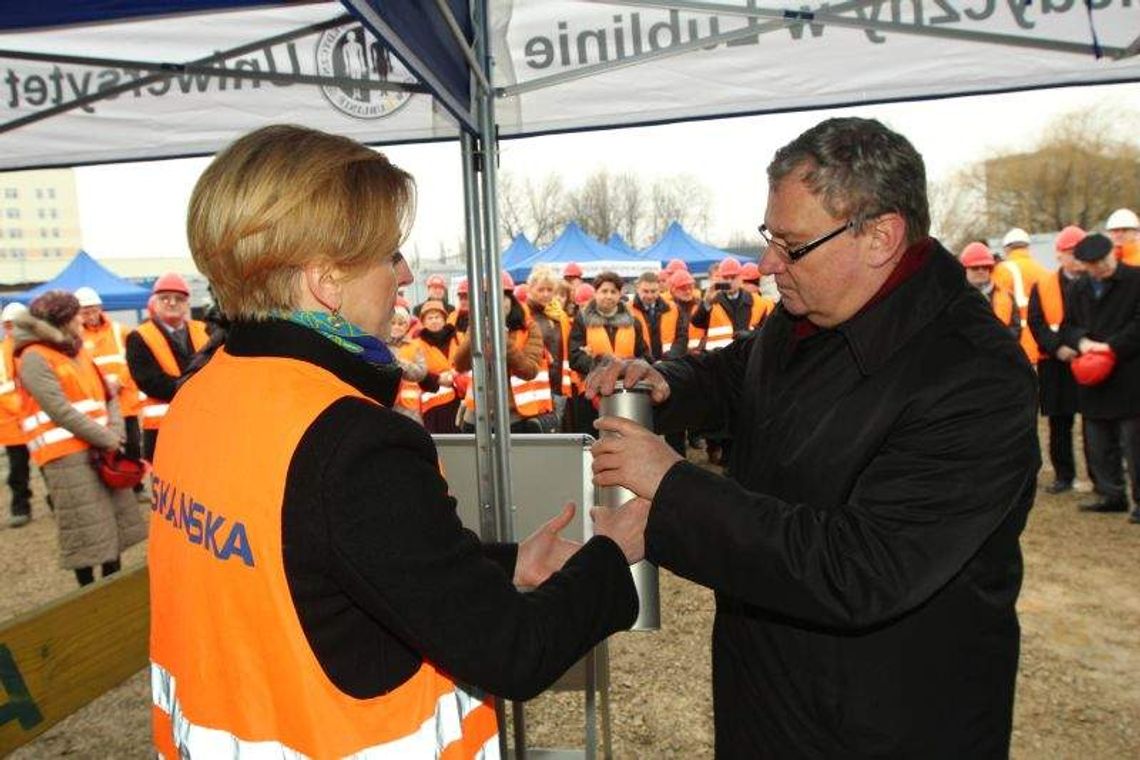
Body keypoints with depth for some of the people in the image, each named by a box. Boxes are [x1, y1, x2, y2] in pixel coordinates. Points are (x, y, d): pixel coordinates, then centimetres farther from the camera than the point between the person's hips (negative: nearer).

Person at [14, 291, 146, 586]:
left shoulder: (79, 352, 19)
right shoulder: (34, 358, -7)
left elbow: (109, 396, 16)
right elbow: (61, 411, -16)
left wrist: (116, 433, -1)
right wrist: (106, 439, -14)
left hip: (100, 450, 8)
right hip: (67, 457, -8)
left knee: (114, 520, 11)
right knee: (86, 530, -4)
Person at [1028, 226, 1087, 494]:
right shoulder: (1043, 286, 7)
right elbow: (1036, 323, 0)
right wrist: (1057, 348, -14)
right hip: (1056, 364, 0)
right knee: (1059, 424, 6)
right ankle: (1063, 475, 17)